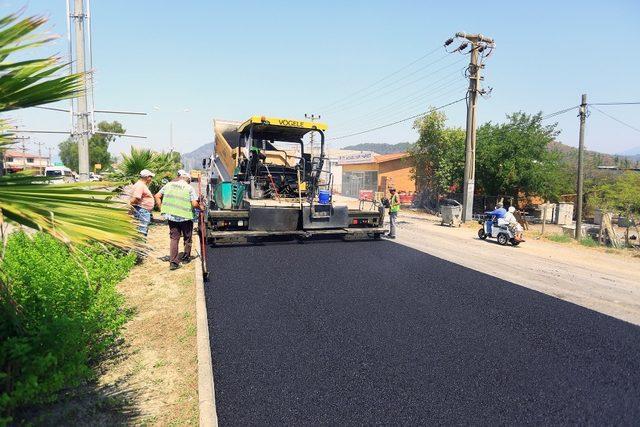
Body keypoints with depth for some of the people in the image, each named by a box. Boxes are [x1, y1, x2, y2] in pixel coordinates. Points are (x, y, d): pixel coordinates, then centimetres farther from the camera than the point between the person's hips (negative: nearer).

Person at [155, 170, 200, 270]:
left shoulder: (169, 184, 8)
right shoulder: (189, 188, -4)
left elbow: (157, 196, 6)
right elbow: (194, 204, -12)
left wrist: (162, 209, 11)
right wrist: (199, 206, 8)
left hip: (171, 216, 3)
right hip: (185, 217, -3)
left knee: (174, 238, 9)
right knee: (187, 238, 16)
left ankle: (173, 262, 2)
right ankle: (185, 258, 29)